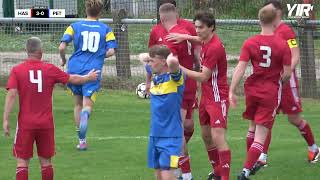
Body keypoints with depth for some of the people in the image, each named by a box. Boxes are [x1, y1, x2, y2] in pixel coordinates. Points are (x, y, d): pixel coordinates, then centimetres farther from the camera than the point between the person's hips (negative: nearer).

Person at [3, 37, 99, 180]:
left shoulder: (17, 70, -6)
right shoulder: (50, 69, -1)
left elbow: (11, 95, -13)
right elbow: (73, 79, 11)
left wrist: (5, 120, -11)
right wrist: (89, 77, 30)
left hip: (25, 124, -2)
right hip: (46, 124, 2)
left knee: (22, 162, 0)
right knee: (46, 161, 11)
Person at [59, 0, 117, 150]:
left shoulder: (75, 27, 6)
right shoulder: (106, 29, 6)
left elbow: (62, 47, -4)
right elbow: (111, 51, -2)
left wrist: (63, 59, 16)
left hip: (75, 69, 2)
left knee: (78, 104, 17)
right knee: (87, 105, -4)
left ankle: (82, 140, 20)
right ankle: (85, 114, -43)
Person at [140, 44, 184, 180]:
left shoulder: (174, 77, -13)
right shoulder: (155, 76, 7)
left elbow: (172, 61, -35)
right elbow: (142, 57, 24)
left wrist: (170, 57, -15)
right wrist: (150, 57, 9)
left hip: (171, 136, -7)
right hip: (155, 135, 7)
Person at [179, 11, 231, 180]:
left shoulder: (215, 47, -21)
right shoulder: (206, 42, 5)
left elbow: (203, 76, -21)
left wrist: (179, 68, -19)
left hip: (217, 98, -10)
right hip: (206, 96, 10)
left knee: (218, 137, -15)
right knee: (206, 135, 15)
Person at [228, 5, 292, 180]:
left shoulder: (249, 43, -5)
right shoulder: (282, 45, -9)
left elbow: (240, 68, -11)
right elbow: (287, 73, -6)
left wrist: (232, 91, -10)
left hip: (252, 89, 3)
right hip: (271, 93, -3)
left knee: (253, 126, 25)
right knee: (261, 136, -2)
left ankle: (251, 164, 36)